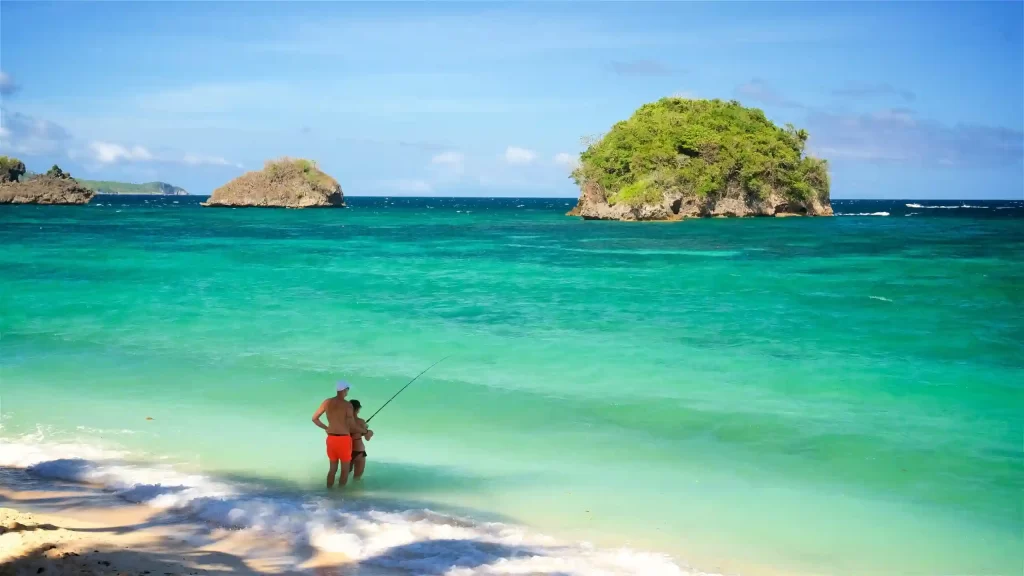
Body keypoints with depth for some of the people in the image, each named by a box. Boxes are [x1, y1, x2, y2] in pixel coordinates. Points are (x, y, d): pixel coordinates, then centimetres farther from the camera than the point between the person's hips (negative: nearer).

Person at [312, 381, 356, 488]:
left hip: (331, 438, 5)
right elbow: (352, 425, -15)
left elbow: (314, 418, 6)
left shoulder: (327, 402, 2)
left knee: (332, 468, 19)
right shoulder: (347, 405, -14)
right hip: (344, 439, -5)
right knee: (345, 469, 8)